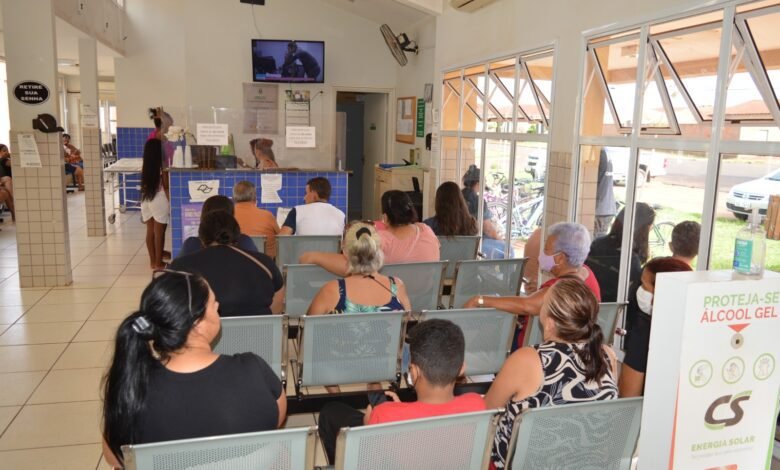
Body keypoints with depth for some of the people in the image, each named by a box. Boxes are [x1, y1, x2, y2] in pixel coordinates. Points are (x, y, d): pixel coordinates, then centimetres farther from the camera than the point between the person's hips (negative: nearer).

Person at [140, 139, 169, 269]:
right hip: (159, 200, -6)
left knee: (150, 232, 11)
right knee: (159, 233, 1)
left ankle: (153, 261, 19)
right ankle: (158, 262, 6)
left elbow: (144, 185, 8)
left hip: (146, 199, 6)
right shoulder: (162, 167, -11)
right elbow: (166, 187, -10)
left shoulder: (144, 166, 4)